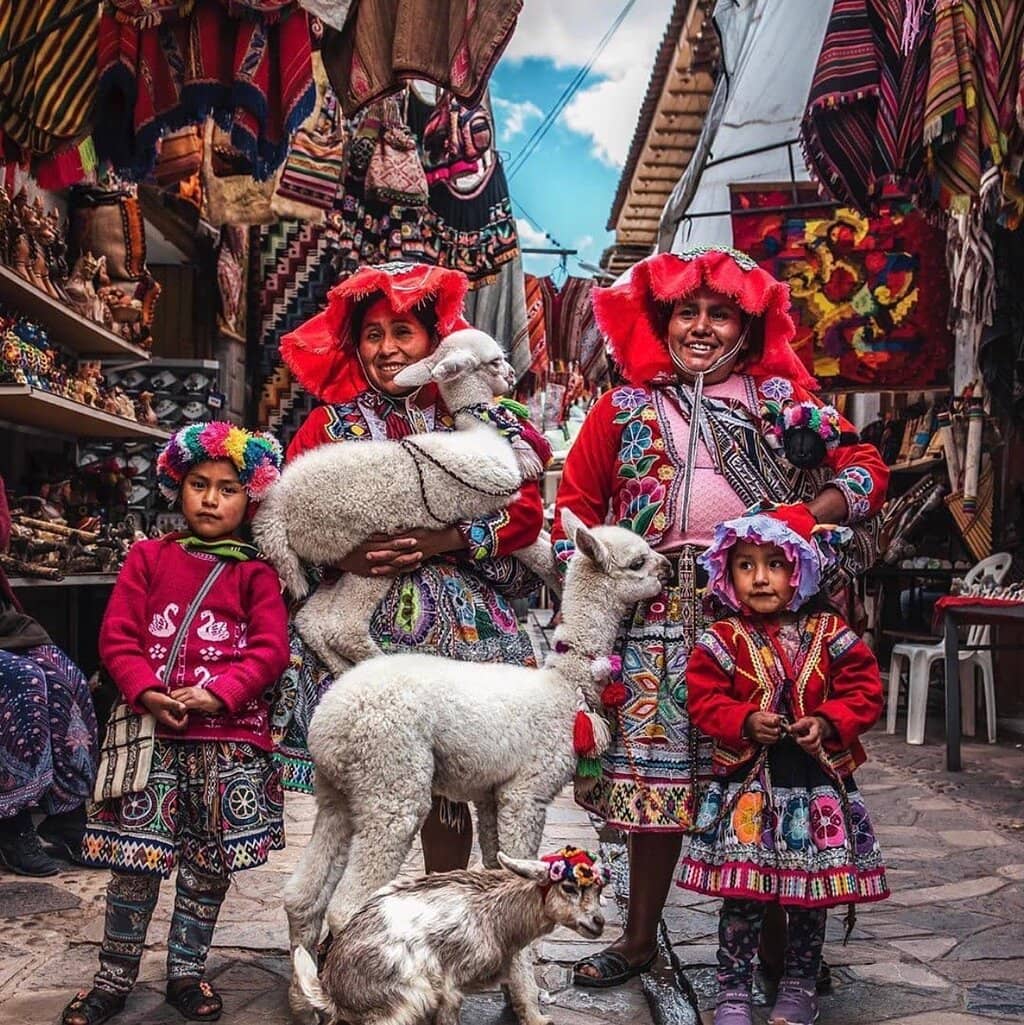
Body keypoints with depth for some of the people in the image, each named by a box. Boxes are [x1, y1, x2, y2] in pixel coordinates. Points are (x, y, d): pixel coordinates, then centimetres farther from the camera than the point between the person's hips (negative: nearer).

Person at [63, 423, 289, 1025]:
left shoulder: (257, 573, 4)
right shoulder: (149, 557, 8)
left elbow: (270, 650, -4)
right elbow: (118, 637, 2)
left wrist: (216, 694, -18)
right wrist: (148, 693, -13)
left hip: (230, 736, 0)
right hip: (155, 730, 0)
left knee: (209, 862, 9)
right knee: (136, 857, 3)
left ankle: (187, 973, 27)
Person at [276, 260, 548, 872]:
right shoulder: (330, 423, 11)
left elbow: (525, 511, 0)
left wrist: (444, 540, -13)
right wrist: (341, 556, -13)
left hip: (459, 623, 0)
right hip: (355, 624, 0)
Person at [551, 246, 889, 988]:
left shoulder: (783, 398, 11)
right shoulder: (625, 408, 13)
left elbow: (865, 467, 8)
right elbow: (577, 500, 15)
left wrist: (814, 512, -11)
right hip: (660, 613, 1)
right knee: (656, 767, 7)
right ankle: (640, 938, 23)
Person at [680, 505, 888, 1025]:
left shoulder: (829, 634, 0)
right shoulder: (722, 640, -3)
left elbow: (864, 690, 0)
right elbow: (705, 699, -6)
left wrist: (827, 722, -15)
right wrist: (746, 721, -21)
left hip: (816, 782, 2)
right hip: (747, 784, -1)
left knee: (812, 893, 12)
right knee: (741, 893, 1)